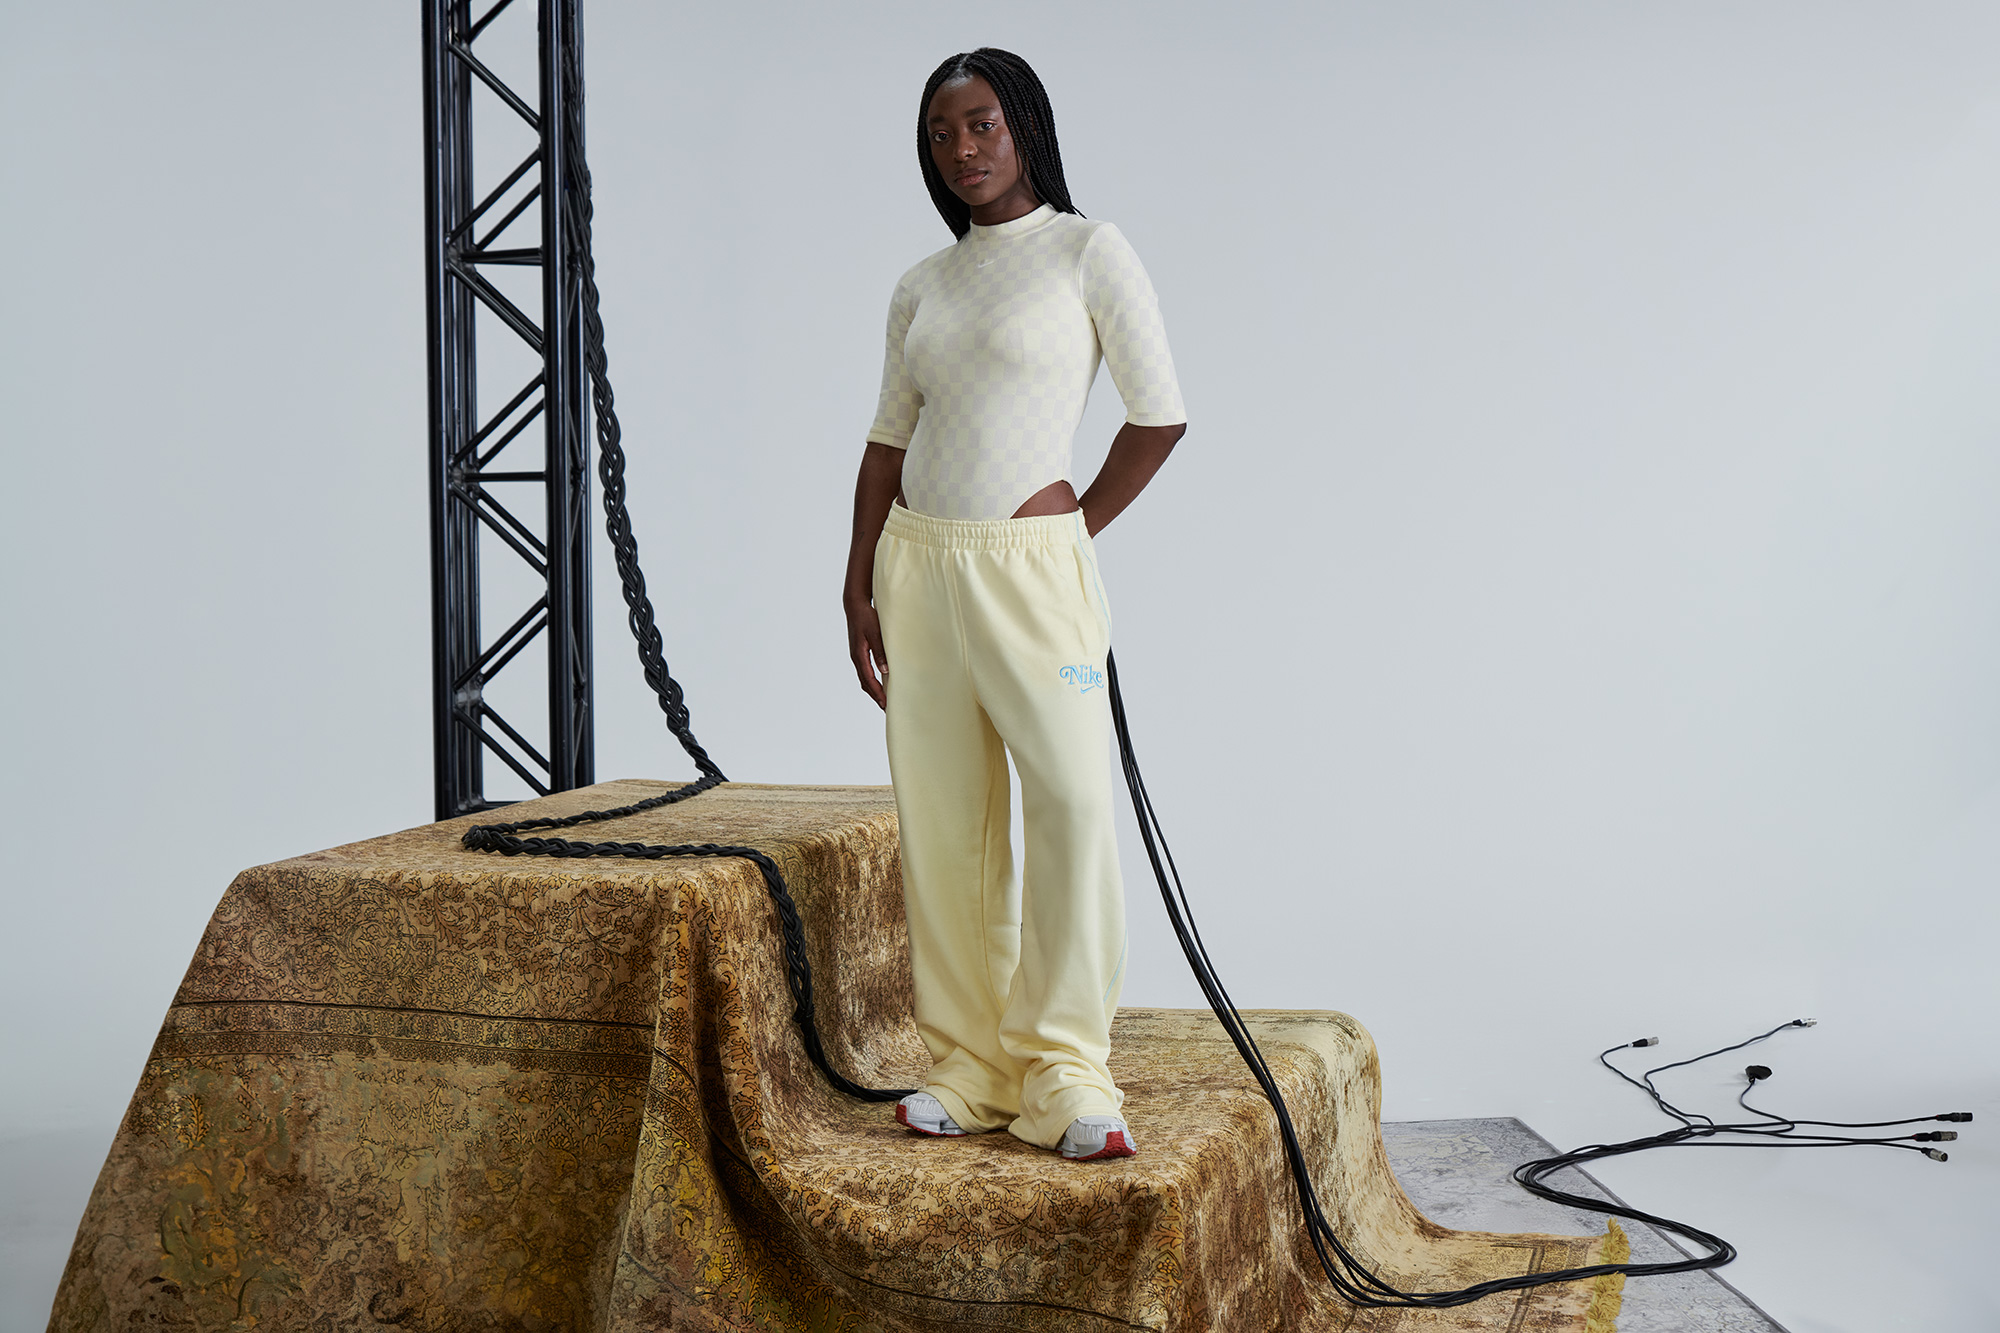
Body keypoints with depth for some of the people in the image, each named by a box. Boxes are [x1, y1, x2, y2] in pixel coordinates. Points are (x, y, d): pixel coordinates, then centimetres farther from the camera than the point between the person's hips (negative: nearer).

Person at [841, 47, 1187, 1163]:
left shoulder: (1089, 251, -1)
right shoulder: (922, 287, 14)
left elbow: (1161, 413, -2)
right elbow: (889, 440, 14)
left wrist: (1082, 521, -2)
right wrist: (860, 583, 7)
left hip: (1029, 568, -5)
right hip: (918, 567, 5)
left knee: (1073, 799, -13)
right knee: (944, 821, 4)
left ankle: (1064, 1071, -3)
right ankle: (970, 1067, 12)